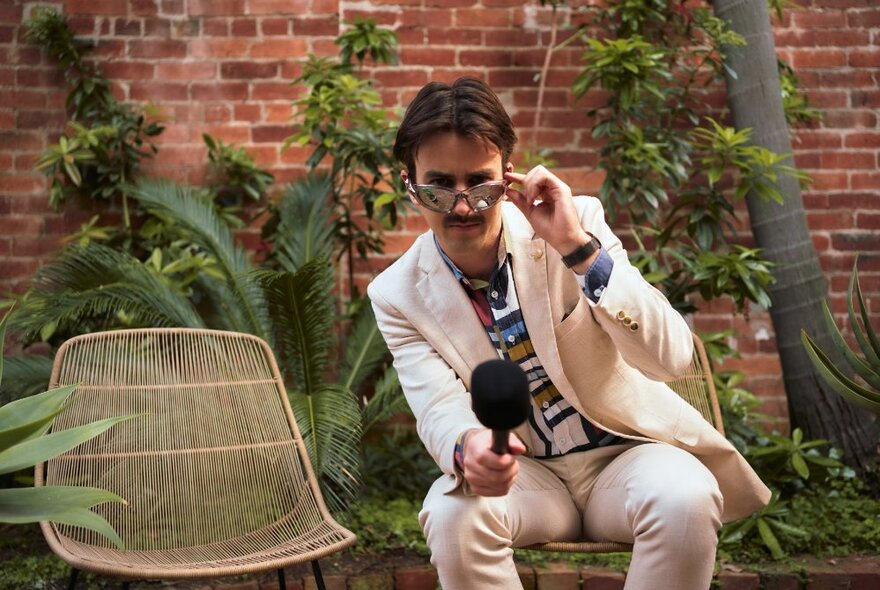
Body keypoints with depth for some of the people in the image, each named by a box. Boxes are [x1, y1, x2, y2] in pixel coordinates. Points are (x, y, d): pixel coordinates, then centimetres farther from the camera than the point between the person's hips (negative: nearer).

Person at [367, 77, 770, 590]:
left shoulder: (577, 220, -13)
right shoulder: (398, 295, -8)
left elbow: (672, 358, -20)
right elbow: (440, 412, -16)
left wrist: (578, 247, -32)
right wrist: (468, 449, -41)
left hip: (624, 452, 0)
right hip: (523, 472, 1)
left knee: (685, 497, -32)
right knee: (452, 514, -31)